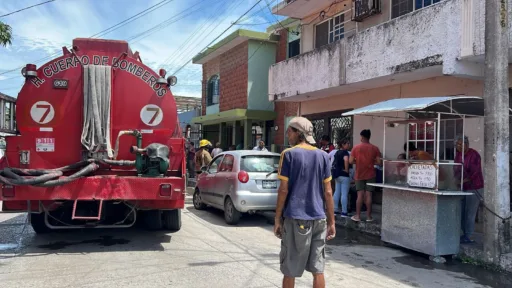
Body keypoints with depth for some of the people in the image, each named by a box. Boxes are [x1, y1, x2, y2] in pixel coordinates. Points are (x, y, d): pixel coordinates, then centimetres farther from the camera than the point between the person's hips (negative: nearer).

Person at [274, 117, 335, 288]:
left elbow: (283, 190, -8)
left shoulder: (289, 154, -5)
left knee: (290, 270, 8)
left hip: (295, 218, -4)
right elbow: (328, 192, 4)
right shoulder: (323, 156, 6)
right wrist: (331, 222, 10)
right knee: (317, 269, 10)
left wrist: (278, 218, 0)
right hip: (318, 218, 4)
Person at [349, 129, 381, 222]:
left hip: (359, 175, 0)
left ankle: (357, 216, 7)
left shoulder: (356, 147, -5)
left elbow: (351, 161, -7)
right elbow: (378, 162, -5)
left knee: (360, 195, 5)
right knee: (368, 195, 3)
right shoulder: (374, 148, -3)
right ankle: (368, 216, 7)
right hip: (370, 175, 0)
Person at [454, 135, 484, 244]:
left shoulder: (474, 155, -13)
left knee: (470, 213, -4)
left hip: (474, 188, -7)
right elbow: (456, 169, 13)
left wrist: (464, 181, -21)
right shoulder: (458, 154, 9)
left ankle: (467, 237, 3)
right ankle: (465, 234, 21)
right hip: (463, 188, 8)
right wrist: (456, 180, -1)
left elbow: (475, 172, -18)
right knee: (462, 212, 10)